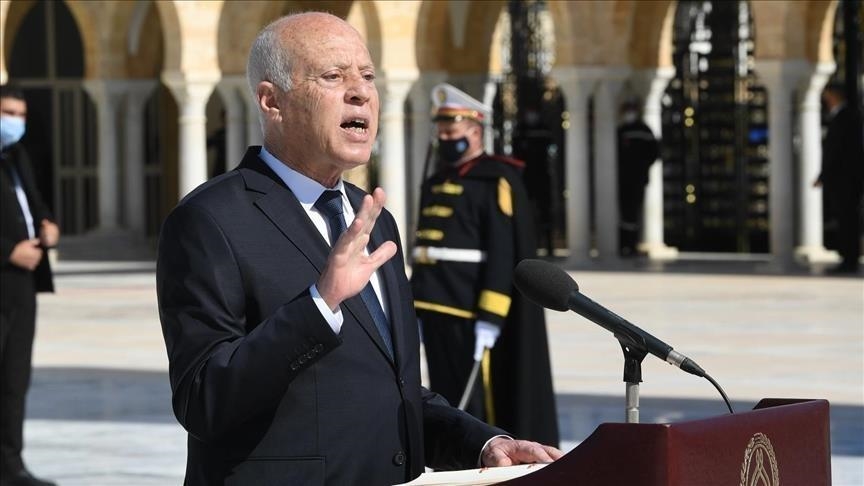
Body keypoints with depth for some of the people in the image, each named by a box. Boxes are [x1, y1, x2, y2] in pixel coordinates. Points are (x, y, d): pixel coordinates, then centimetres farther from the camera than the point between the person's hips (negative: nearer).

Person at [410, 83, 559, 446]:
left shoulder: (496, 182, -7)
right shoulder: (436, 184, 18)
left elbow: (503, 255, -14)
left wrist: (489, 318, -20)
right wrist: (415, 310, 18)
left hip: (471, 315, -8)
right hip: (437, 311, 8)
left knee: (477, 403, -5)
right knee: (445, 402, 10)